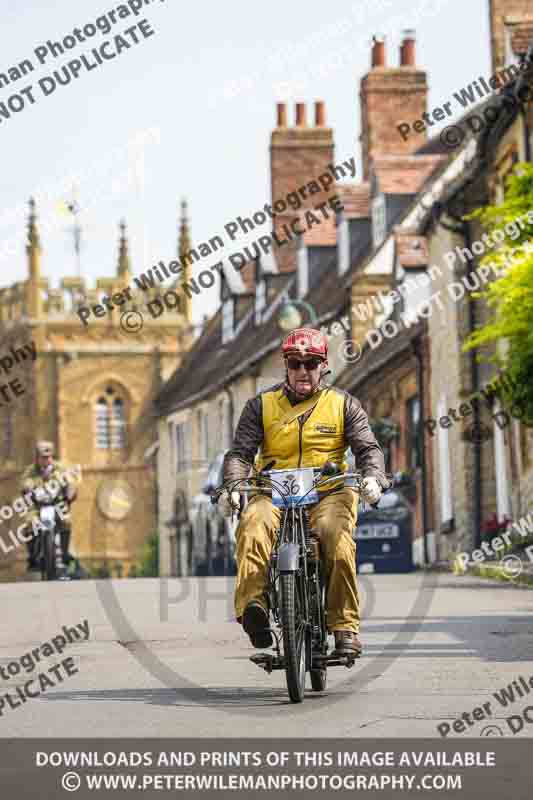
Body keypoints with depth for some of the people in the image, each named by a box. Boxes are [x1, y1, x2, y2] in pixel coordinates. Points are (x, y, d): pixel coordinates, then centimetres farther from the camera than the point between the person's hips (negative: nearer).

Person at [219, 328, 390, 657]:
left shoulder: (343, 404, 13)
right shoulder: (262, 405, 14)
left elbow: (368, 447, 5)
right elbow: (241, 451, 7)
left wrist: (373, 477, -17)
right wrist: (232, 484, -14)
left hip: (328, 492, -1)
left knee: (336, 536, -31)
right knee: (254, 525, -33)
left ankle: (346, 627, -26)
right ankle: (252, 604, -45)